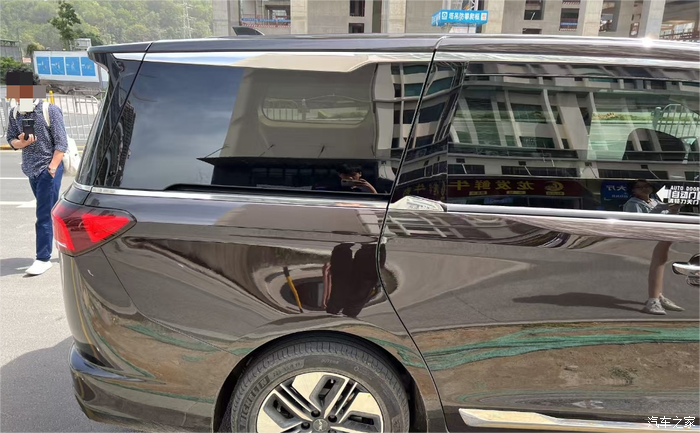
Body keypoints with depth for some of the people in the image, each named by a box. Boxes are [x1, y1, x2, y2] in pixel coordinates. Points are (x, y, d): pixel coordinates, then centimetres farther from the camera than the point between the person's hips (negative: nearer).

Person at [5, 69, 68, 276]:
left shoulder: (50, 110, -10)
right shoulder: (14, 113, 6)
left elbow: (61, 142, -12)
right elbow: (10, 139, 12)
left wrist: (52, 167, -17)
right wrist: (20, 143, -12)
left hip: (48, 169, -7)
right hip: (31, 170, 7)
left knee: (44, 215, -6)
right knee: (50, 211, 15)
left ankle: (43, 258, 1)